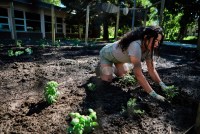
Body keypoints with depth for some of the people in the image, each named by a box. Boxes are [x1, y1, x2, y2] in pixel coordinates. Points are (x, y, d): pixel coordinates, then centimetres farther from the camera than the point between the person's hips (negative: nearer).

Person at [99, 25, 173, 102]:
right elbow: (138, 74, -46)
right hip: (106, 53, -7)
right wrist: (153, 94, -45)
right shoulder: (136, 46, -45)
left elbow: (151, 69, -15)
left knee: (122, 74, 15)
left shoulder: (149, 47, -18)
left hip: (117, 55, 7)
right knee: (108, 79, -13)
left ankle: (111, 68, 40)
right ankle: (101, 67, 17)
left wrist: (162, 85, -27)